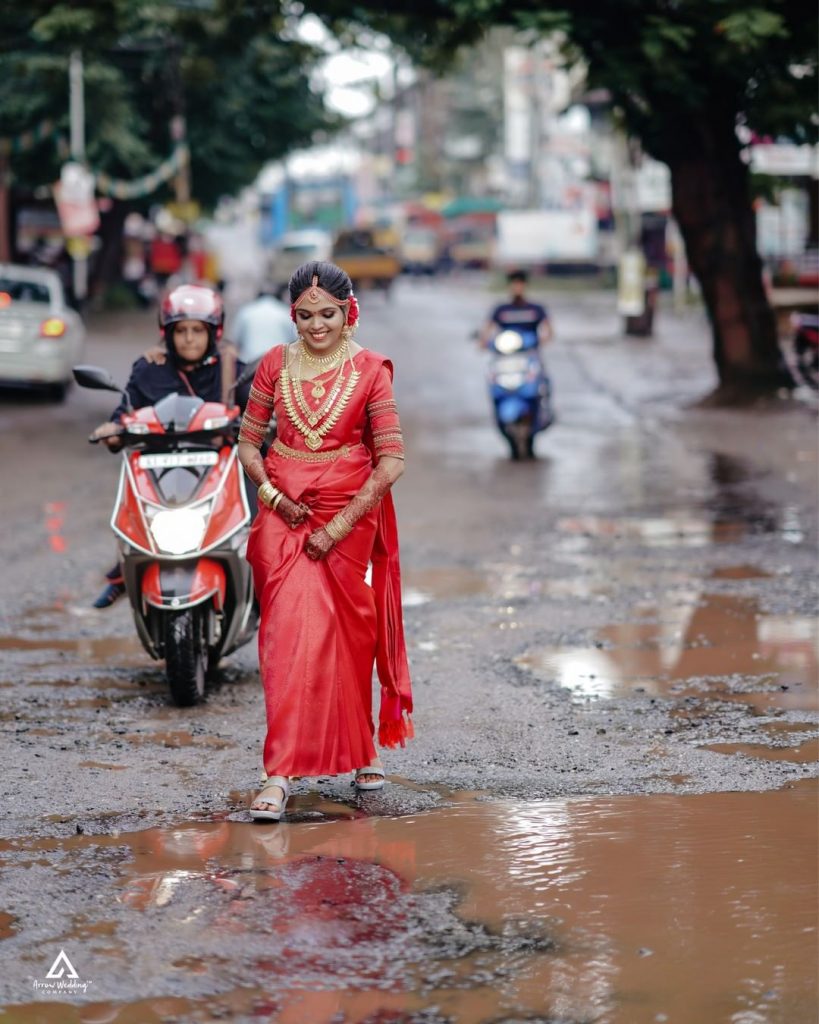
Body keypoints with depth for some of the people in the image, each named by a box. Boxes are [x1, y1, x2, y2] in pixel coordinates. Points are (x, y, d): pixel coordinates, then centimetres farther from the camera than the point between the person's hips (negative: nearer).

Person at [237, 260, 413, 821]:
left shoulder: (370, 370, -4)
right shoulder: (276, 364, 3)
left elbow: (391, 462, -8)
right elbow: (248, 441, 9)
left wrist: (339, 526, -12)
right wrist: (273, 495, -8)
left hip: (349, 513, -1)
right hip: (285, 511, 1)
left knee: (347, 632, 6)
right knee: (290, 631, -9)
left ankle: (360, 746, 28)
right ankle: (280, 775, -10)